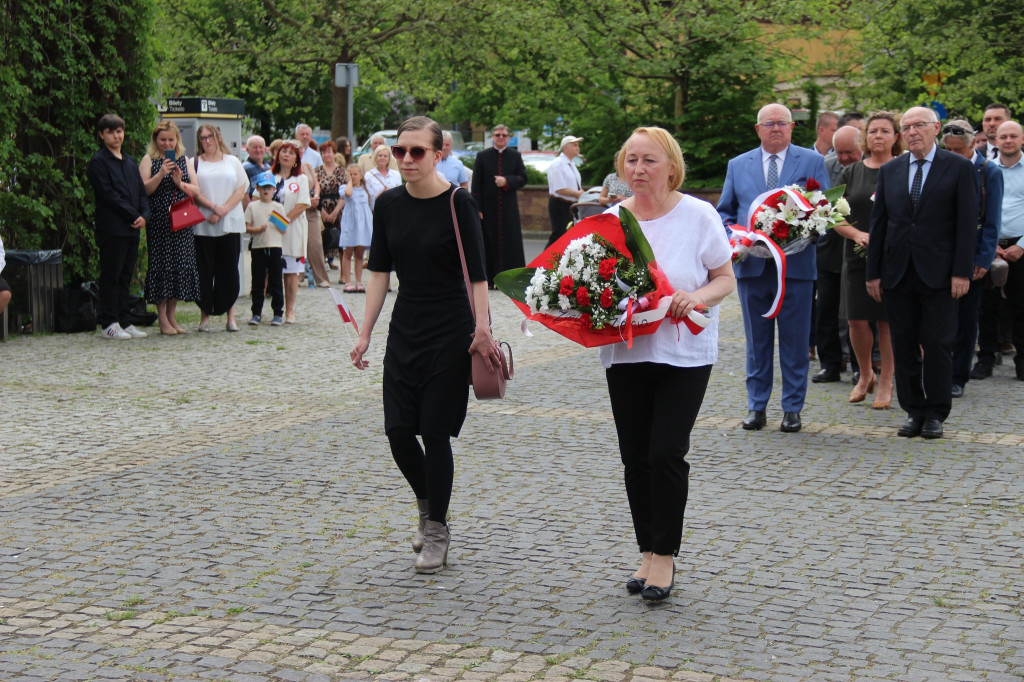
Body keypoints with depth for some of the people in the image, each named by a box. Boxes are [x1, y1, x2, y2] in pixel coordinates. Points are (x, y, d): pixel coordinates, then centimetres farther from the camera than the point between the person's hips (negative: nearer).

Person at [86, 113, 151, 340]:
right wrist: (134, 215, -13)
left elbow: (141, 191, 16)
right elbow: (108, 194, -12)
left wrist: (144, 215, -2)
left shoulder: (130, 162, 19)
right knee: (111, 276, -3)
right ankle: (109, 323, 2)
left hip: (132, 228, 7)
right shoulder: (98, 161, -4)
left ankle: (123, 321, 13)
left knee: (126, 276, 9)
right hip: (111, 227, -7)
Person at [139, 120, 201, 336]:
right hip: (158, 221, -4)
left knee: (181, 265, 4)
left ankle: (172, 315, 13)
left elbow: (196, 190, 9)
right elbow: (143, 190, -9)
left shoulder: (184, 160, 13)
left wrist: (180, 183, -9)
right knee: (161, 264, -5)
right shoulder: (149, 160, 2)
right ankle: (162, 318, 0)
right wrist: (161, 174, -20)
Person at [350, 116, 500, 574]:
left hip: (449, 331, -5)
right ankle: (428, 506, 30)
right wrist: (365, 333, 5)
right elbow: (379, 271, 7)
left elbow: (476, 273, -11)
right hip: (405, 329, 5)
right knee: (398, 431, 3)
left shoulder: (458, 203, -11)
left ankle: (436, 533, 11)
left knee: (435, 432, -3)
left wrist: (482, 329, -18)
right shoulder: (388, 204, 3)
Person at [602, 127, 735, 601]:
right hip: (625, 352, 4)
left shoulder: (697, 215, -5)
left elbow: (726, 279, 0)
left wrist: (697, 298, -20)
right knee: (635, 457, 6)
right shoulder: (610, 219, 4)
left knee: (667, 453, -9)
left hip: (684, 352, -3)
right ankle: (648, 554, 19)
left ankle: (665, 555, 6)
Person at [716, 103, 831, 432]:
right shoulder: (738, 165, 12)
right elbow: (724, 211, 14)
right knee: (756, 341, 8)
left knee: (794, 341, 2)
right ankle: (756, 407, 17)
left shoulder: (812, 162, 6)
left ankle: (792, 409, 12)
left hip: (796, 265, -2)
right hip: (751, 265, 2)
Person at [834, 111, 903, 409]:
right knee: (857, 319, -1)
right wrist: (858, 234, -13)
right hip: (857, 256, 2)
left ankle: (886, 382, 12)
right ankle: (865, 375, 21)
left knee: (888, 320, 0)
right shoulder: (850, 173, 9)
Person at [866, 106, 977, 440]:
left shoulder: (959, 168, 0)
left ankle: (935, 414, 8)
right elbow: (878, 222, 10)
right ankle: (913, 411, 14)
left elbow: (967, 222, -4)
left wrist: (962, 272, -11)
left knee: (938, 344, -1)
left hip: (938, 273, -3)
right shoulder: (889, 171, 11)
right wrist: (873, 272, 5)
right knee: (904, 346, 6)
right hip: (897, 273, 4)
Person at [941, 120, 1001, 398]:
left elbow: (992, 221, -4)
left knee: (966, 318, 5)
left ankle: (958, 378, 13)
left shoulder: (990, 172, -3)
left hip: (972, 257, -2)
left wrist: (984, 260, -11)